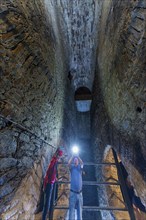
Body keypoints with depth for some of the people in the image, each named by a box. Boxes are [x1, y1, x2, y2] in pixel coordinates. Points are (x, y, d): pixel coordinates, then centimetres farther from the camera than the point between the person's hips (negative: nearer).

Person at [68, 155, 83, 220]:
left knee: (80, 209, 9)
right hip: (73, 192, -2)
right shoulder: (72, 167, 2)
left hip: (79, 192, 2)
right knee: (71, 209, 1)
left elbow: (82, 163, -16)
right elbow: (69, 163, -18)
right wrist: (73, 156, -13)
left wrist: (77, 156, -15)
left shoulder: (80, 167, 5)